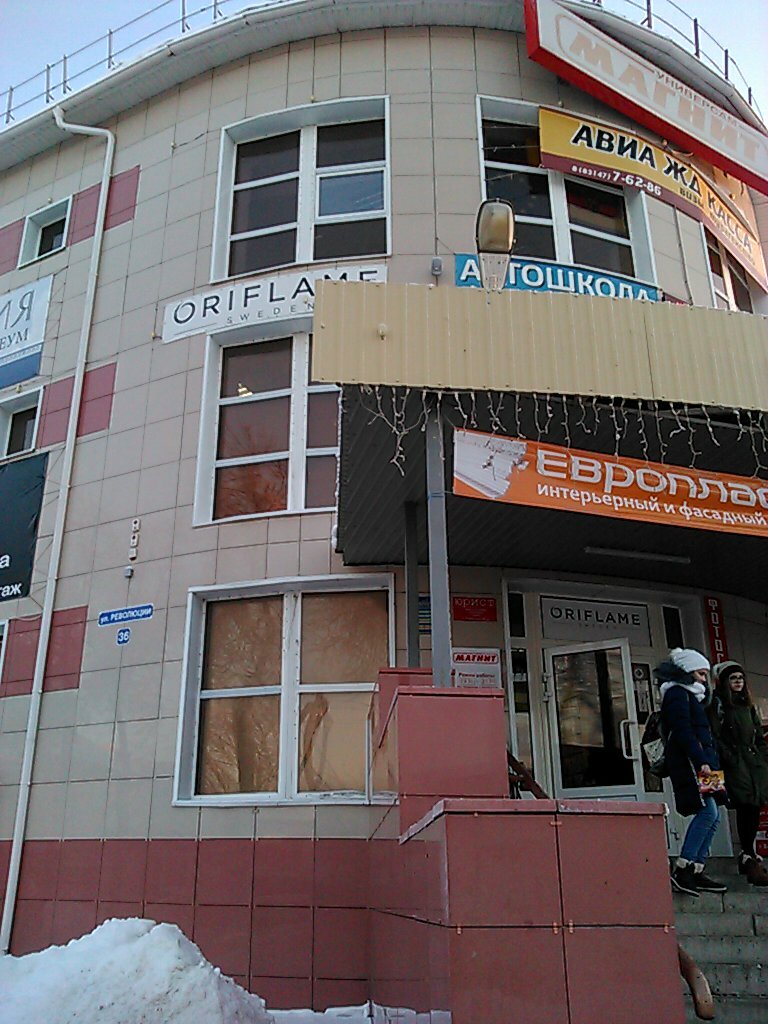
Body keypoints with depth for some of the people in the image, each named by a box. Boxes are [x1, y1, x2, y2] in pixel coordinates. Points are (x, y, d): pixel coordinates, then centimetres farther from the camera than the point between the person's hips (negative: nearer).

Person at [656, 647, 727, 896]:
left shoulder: (688, 694, 26)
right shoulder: (677, 694, -6)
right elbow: (683, 732, -17)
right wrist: (701, 761, -21)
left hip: (697, 761, 10)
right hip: (689, 762, -10)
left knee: (711, 816, 6)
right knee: (708, 812, -16)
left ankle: (697, 870, 7)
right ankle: (682, 870, -15)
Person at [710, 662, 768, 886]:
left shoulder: (747, 705, 21)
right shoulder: (717, 704, -2)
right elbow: (715, 737, -9)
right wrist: (730, 759, -16)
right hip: (735, 764, -7)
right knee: (746, 807, -14)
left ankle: (747, 855, 19)